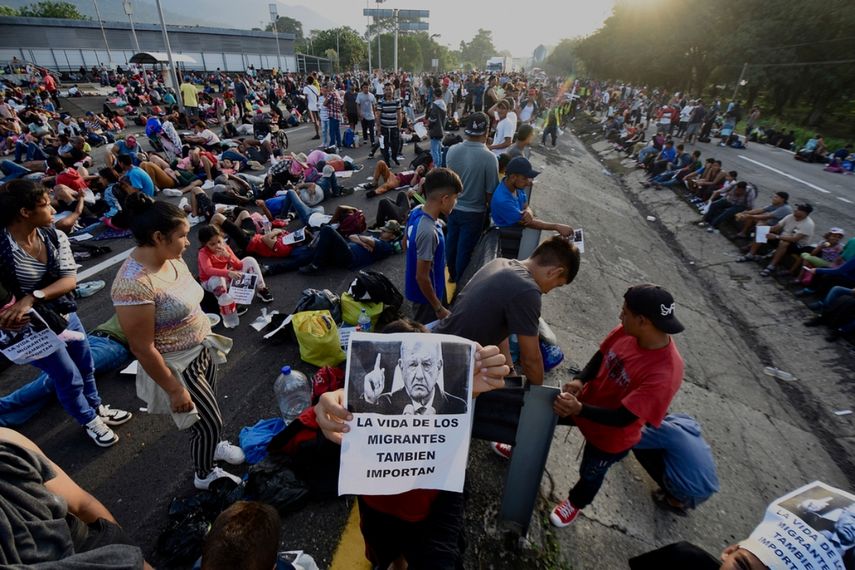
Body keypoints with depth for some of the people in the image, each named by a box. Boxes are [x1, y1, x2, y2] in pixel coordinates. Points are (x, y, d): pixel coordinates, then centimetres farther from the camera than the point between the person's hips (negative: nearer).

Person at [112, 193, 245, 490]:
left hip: (201, 350, 7)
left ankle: (211, 445, 57)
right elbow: (143, 349, -25)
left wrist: (205, 335, 18)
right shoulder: (134, 284, -31)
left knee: (208, 412, 28)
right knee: (210, 422, 11)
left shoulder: (171, 258, -6)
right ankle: (204, 475, 39)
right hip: (178, 367, -7)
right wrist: (175, 390, -17)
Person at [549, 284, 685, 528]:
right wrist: (580, 380, -21)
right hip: (587, 400, 6)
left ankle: (575, 502, 60)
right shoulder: (627, 331, -21)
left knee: (590, 474, 24)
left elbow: (623, 418, -33)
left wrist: (579, 410, -43)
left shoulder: (664, 374, -39)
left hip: (611, 436, -5)